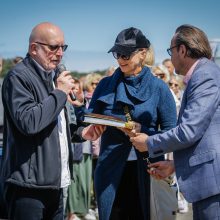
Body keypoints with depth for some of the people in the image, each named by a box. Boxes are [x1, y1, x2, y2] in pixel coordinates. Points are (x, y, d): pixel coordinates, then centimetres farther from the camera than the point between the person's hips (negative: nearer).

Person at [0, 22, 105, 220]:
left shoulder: (52, 76, 18)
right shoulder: (18, 77, -11)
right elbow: (28, 122, -26)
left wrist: (80, 132, 7)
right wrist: (60, 92, -15)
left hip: (55, 182, 9)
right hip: (29, 184, -9)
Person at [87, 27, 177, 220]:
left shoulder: (159, 88, 0)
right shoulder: (106, 85, 7)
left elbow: (170, 133, -2)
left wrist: (142, 130, -17)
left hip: (146, 170, -2)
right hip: (110, 169, 2)